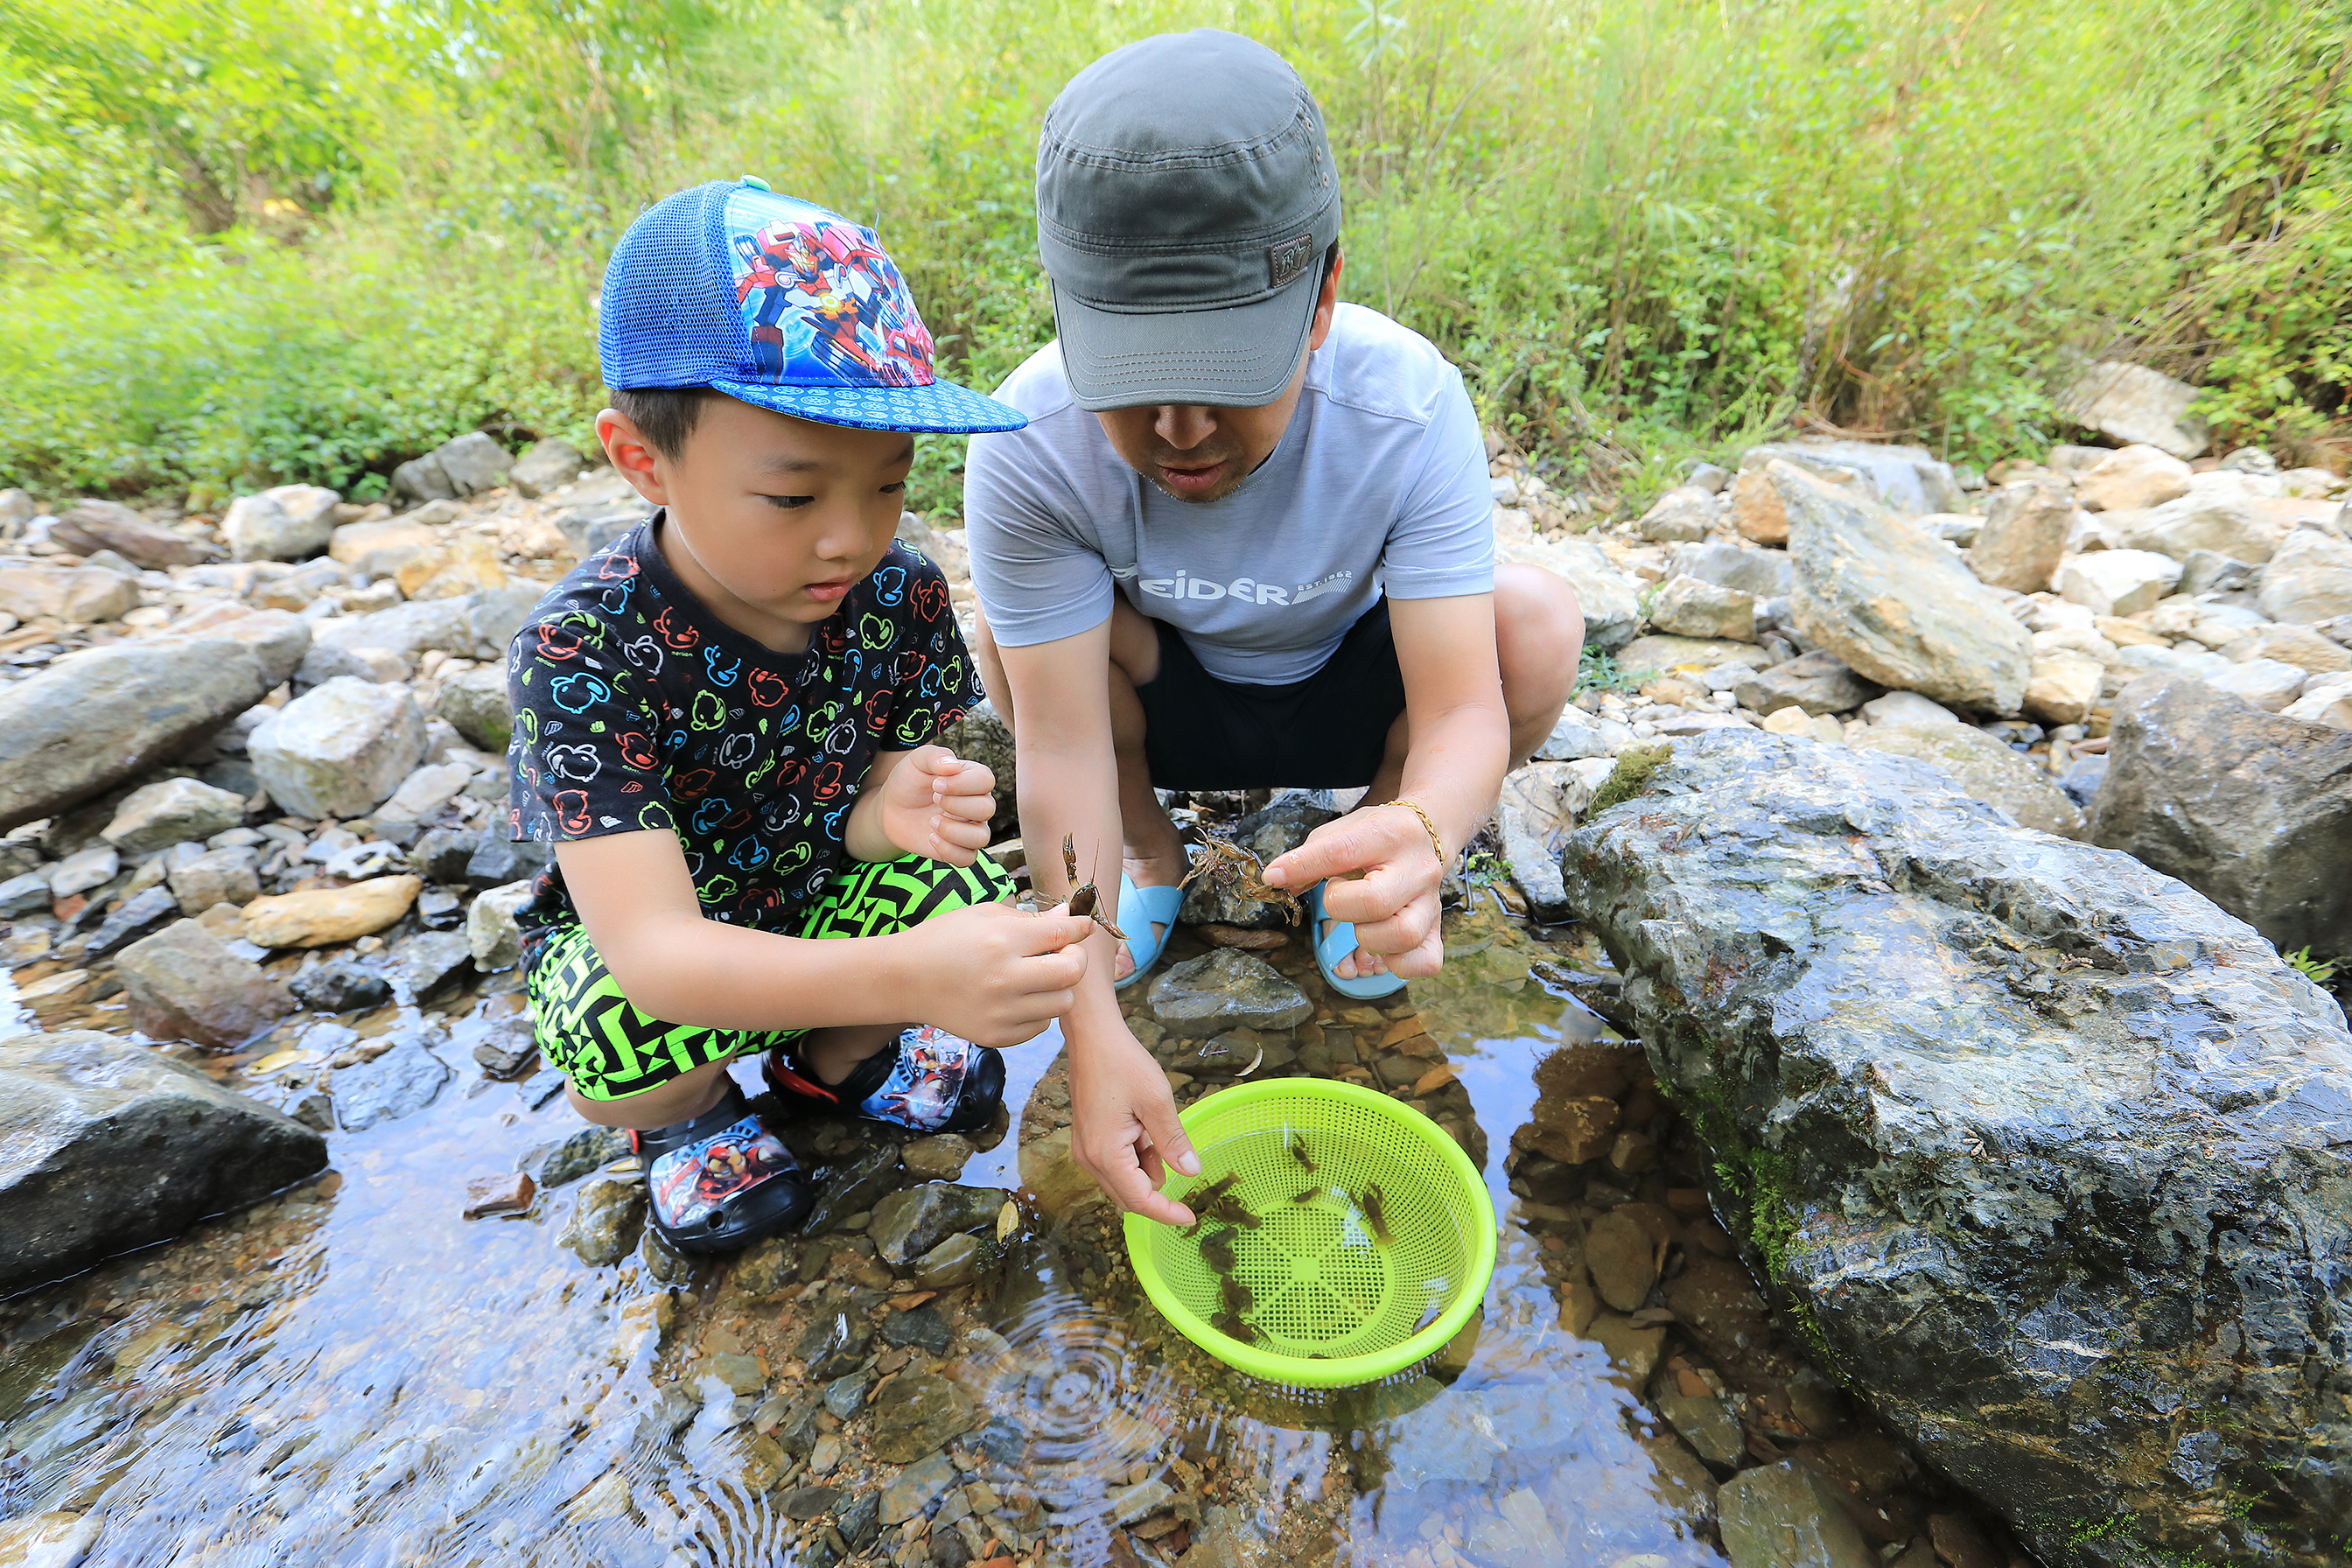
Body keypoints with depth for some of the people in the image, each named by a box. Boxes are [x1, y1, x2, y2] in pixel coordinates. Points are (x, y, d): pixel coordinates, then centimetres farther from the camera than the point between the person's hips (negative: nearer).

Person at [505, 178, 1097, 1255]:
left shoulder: (900, 594, -18)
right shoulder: (583, 652, -31)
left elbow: (852, 813, -10)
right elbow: (650, 945, -39)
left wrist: (895, 813, -37)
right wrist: (904, 978, -56)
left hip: (815, 896, 3)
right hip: (626, 932, -3)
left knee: (974, 902, -23)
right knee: (619, 1051, -34)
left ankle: (834, 1061, 11)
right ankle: (692, 1116, 7)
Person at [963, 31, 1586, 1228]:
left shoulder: (1407, 404, -29)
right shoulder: (1030, 446, -29)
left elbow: (1465, 709, -32)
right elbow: (1060, 740, -30)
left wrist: (1417, 839, -57)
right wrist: (1093, 1030, -36)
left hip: (1346, 691, 0)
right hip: (1167, 698, 1)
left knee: (1536, 622, -27)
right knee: (1010, 624, -30)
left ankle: (1357, 859, 1)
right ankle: (1154, 855, 1)